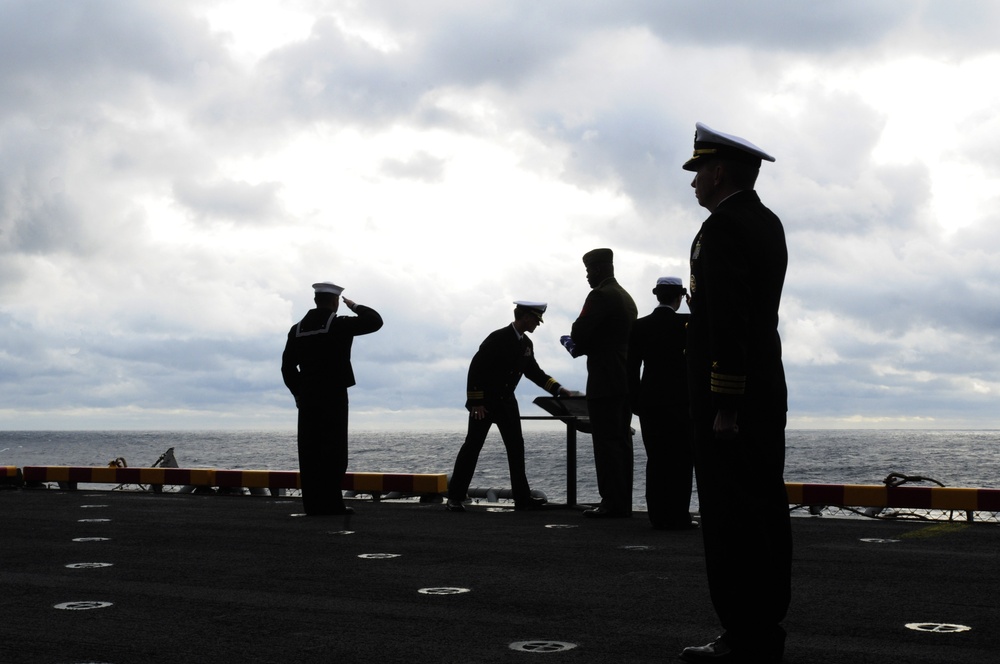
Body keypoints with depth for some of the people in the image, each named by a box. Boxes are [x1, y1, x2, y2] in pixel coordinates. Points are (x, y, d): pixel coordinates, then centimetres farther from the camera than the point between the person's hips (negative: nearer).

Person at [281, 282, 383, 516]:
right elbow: (375, 321, -6)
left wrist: (298, 393, 16)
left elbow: (287, 366, 8)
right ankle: (331, 503, -5)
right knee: (333, 451, -3)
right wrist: (355, 307, 9)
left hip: (307, 399, 5)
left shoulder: (297, 329, 7)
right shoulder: (339, 325, -8)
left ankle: (313, 504, 5)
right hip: (334, 397, -5)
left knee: (310, 452, 5)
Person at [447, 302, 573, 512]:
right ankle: (455, 497, 1)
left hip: (507, 401, 7)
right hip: (485, 402, -7)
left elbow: (534, 372, 17)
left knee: (516, 447, 3)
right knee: (472, 446, -5)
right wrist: (475, 402, -21)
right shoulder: (498, 339, -18)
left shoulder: (526, 344, 5)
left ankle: (522, 498, 6)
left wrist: (557, 389, 7)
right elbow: (476, 368, -19)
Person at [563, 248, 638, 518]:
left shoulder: (600, 295, -11)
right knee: (622, 441, 9)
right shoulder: (626, 298, 18)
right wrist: (580, 347, 19)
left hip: (605, 381, -9)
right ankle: (623, 502, 11)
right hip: (626, 381, 9)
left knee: (606, 442, -8)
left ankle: (612, 502, -10)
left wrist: (575, 344, 6)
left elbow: (580, 332, -17)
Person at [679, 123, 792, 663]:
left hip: (728, 396, -10)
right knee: (765, 512, 11)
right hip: (767, 391, 10)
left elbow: (729, 323, -20)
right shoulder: (768, 224, 15)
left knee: (731, 517, -7)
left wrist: (725, 407, -20)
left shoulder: (722, 228, -14)